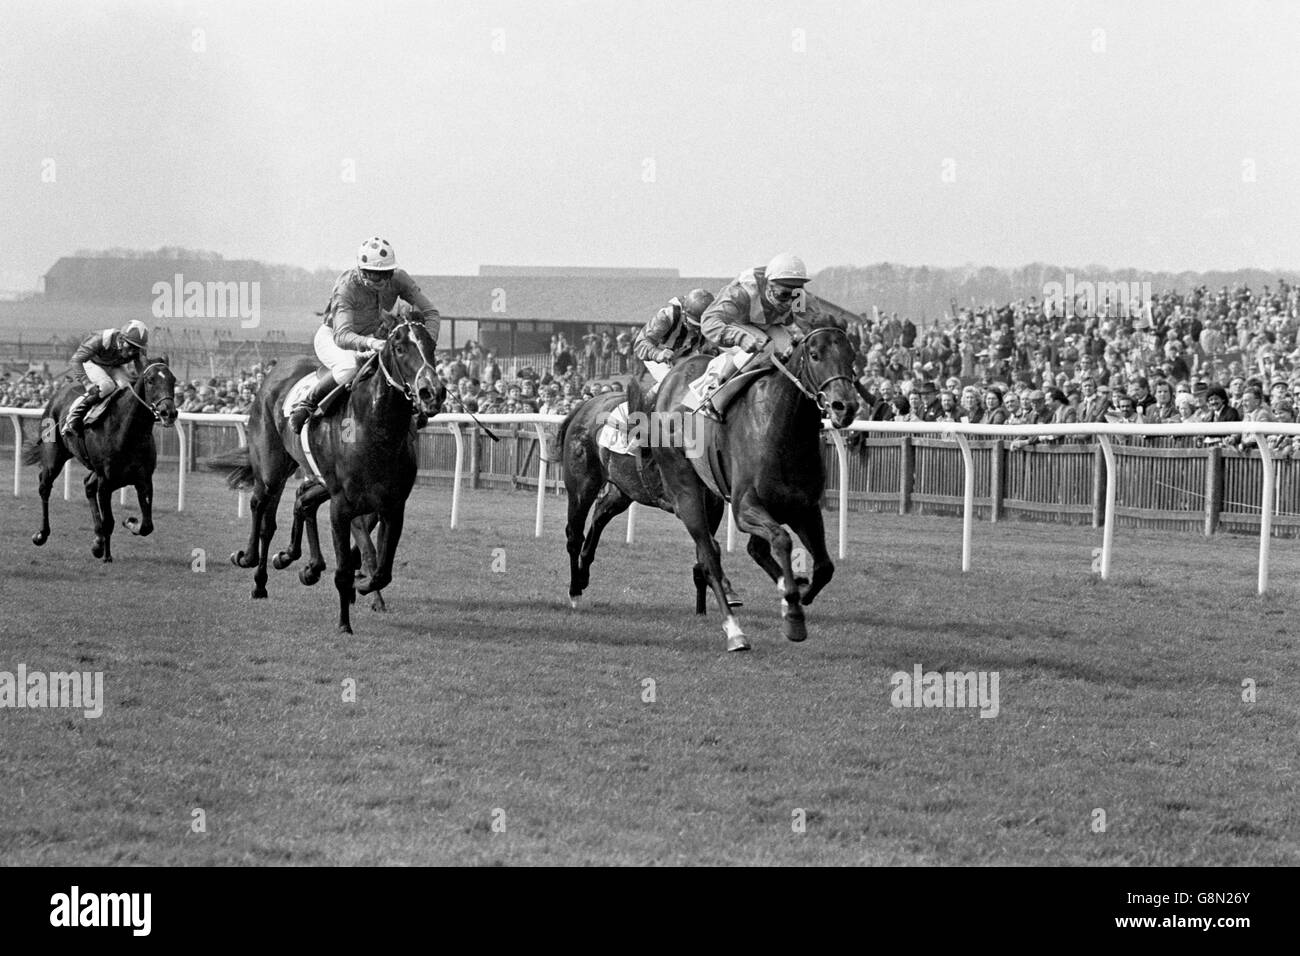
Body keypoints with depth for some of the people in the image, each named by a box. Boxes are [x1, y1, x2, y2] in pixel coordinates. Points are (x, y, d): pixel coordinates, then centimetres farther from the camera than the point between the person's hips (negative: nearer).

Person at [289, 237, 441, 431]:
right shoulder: (346, 287, -34)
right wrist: (369, 343, -66)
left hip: (373, 338, 5)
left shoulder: (398, 279, -21)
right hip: (332, 336, -5)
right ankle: (307, 405, -15)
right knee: (348, 368, -39)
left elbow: (431, 312, -17)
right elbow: (342, 336, -46)